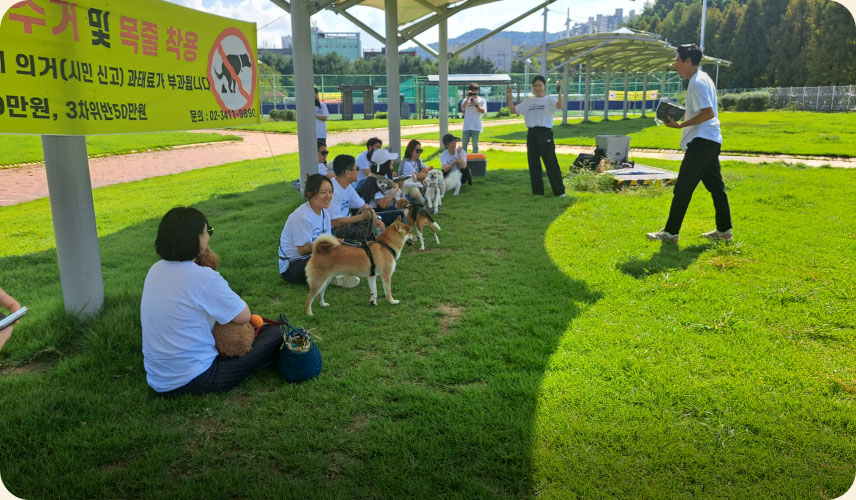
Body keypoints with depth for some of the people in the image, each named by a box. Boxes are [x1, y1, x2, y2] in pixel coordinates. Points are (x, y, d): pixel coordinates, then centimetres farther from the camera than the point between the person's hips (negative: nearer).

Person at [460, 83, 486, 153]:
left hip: (476, 126, -1)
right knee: (464, 144, 3)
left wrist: (475, 105, -16)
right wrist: (468, 98, -15)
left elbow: (483, 111, -5)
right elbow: (463, 107, -10)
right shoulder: (466, 100, 9)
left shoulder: (482, 100, 5)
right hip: (466, 126, 2)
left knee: (475, 144, 1)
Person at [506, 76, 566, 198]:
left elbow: (559, 106, -19)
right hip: (532, 134, 5)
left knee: (551, 163, -5)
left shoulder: (549, 100, 1)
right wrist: (509, 97, 4)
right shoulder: (528, 101, 15)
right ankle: (537, 191, 17)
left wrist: (559, 92, -31)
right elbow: (514, 110, 14)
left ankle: (559, 191, 2)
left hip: (545, 134, -5)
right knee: (533, 164, 7)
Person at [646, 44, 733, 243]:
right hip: (712, 140, 11)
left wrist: (681, 125, -19)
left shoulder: (697, 82, -14)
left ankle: (671, 232, -2)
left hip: (701, 141, -11)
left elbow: (708, 113, -23)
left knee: (682, 187, -7)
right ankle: (724, 230, 19)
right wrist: (683, 115, 14)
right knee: (716, 185, 13)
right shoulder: (704, 79, 18)